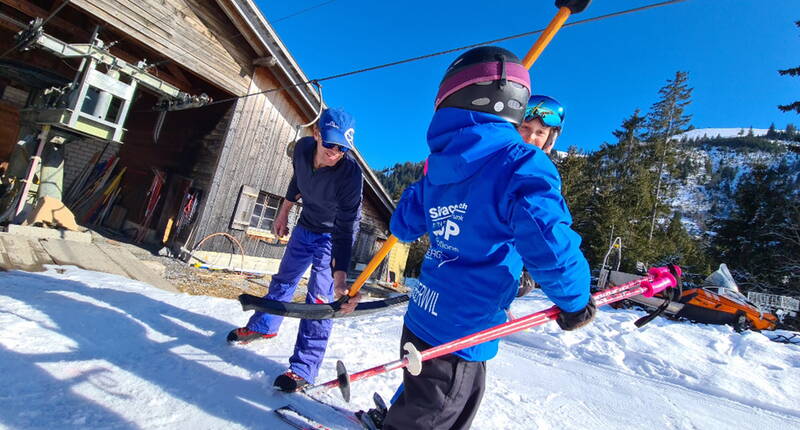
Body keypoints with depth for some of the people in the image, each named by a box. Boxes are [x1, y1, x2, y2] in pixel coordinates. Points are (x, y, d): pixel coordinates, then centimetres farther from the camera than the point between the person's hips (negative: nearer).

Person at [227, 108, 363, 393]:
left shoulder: (350, 173, -34)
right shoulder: (303, 148, -17)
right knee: (284, 278, 20)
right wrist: (283, 214, 14)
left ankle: (303, 368, 1)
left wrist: (340, 277, -45)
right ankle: (262, 326, 44)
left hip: (332, 235, -6)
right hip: (305, 226, 6)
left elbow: (345, 229, -36)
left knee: (320, 299, -10)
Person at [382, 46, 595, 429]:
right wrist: (575, 301, -10)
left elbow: (402, 227, 10)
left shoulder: (437, 165, 1)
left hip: (423, 317, 8)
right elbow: (548, 244, -30)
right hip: (458, 331, -7)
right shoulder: (520, 163, -20)